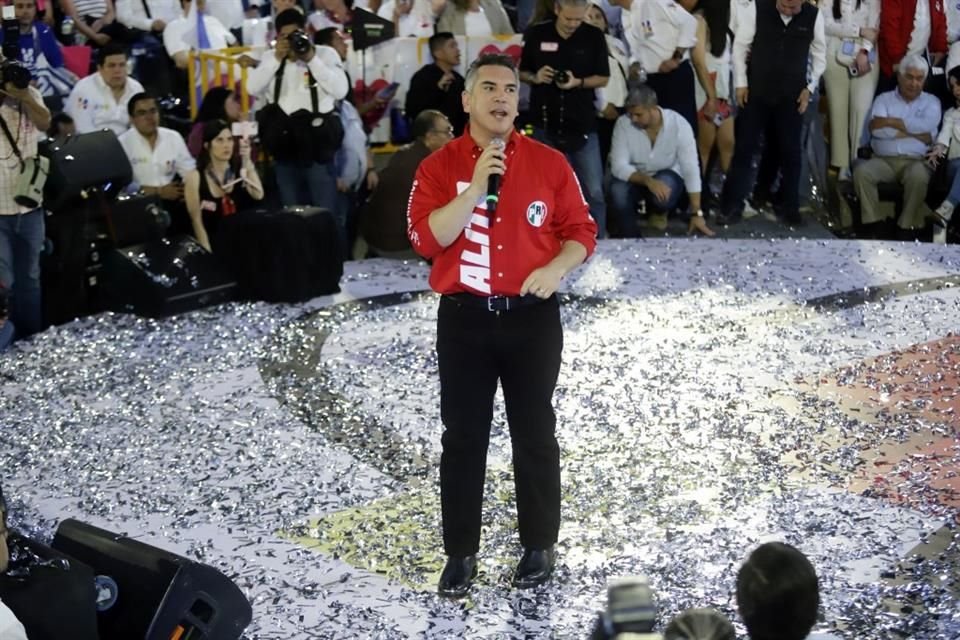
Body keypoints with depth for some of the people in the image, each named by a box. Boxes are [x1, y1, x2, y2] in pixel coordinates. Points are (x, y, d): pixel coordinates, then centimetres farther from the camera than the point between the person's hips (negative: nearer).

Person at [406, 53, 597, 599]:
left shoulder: (549, 163, 1)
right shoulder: (439, 167, -1)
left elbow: (582, 231, 4)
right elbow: (426, 239, -13)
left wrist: (557, 268, -15)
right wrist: (477, 187, -19)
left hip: (532, 316, 0)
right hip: (464, 318, 0)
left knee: (535, 434, 9)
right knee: (463, 438, 6)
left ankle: (540, 546, 22)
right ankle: (461, 553, 16)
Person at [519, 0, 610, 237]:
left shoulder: (594, 37, 0)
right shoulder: (536, 34, 1)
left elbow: (603, 78, 3)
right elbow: (521, 72, 9)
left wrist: (578, 82, -15)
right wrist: (535, 78, -12)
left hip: (582, 125, 0)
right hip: (545, 125, 1)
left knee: (593, 190, -1)